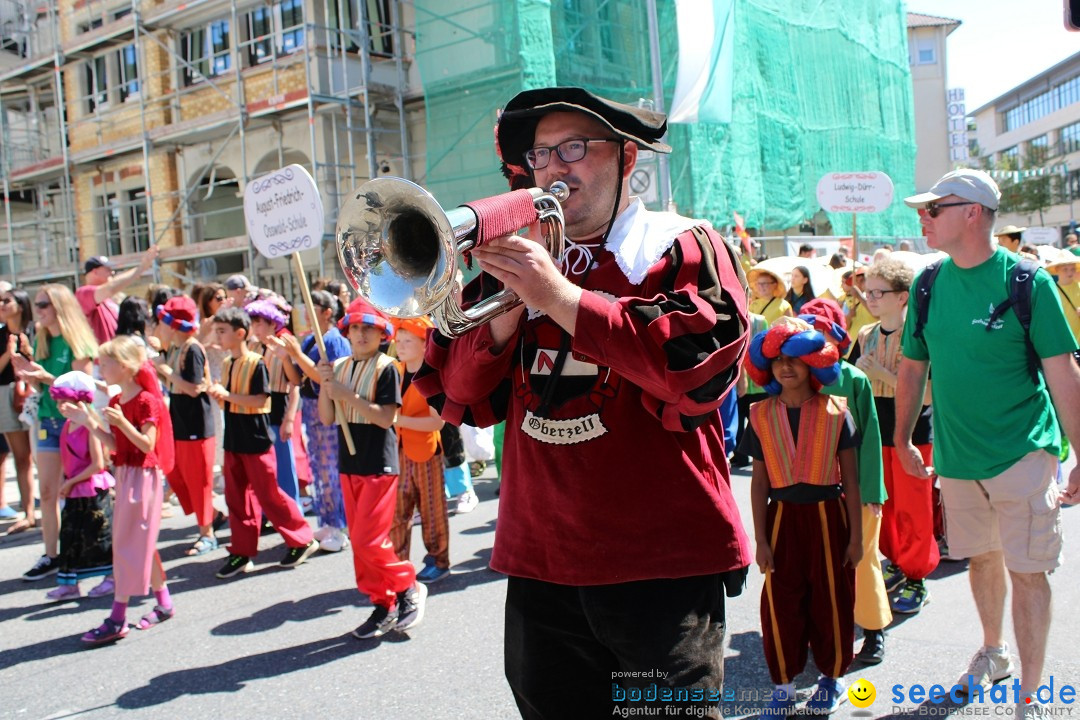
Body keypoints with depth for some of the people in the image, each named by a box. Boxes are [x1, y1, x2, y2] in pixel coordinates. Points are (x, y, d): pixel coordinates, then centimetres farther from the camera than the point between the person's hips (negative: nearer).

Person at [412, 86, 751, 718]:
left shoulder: (683, 248, 1)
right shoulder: (525, 259, 14)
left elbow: (698, 366, -19)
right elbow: (465, 399, 9)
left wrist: (558, 296, -18)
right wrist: (508, 311, -9)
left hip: (658, 562, -4)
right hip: (539, 563, 5)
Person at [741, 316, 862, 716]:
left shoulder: (835, 411, -3)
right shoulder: (761, 415, 0)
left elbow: (850, 478, 1)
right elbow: (759, 481, 2)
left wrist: (856, 534, 0)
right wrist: (760, 538, -1)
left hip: (828, 516, -1)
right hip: (782, 517, 1)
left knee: (831, 600, 9)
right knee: (780, 604, 6)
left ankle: (831, 677, 31)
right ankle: (783, 684, 23)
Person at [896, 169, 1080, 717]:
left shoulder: (1027, 281, -12)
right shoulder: (929, 284, 1)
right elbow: (913, 367, 10)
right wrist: (902, 440, 11)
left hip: (1021, 451, -4)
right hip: (955, 454, 4)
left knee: (1026, 569, -1)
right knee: (981, 557, 19)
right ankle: (993, 652, 41)